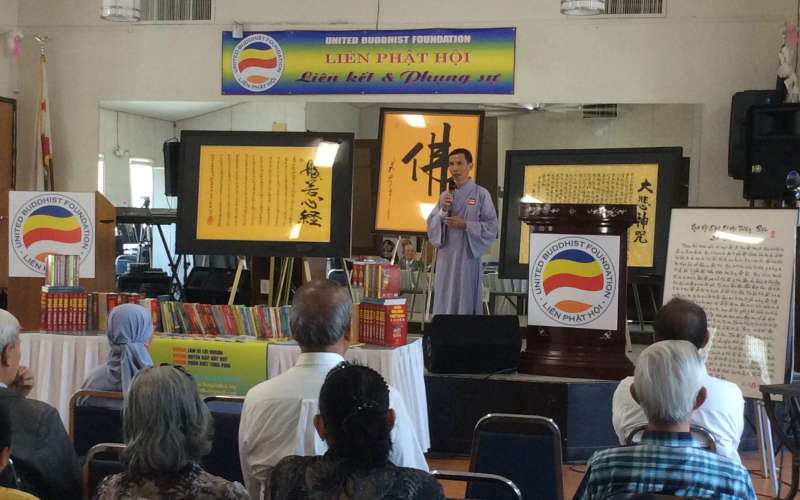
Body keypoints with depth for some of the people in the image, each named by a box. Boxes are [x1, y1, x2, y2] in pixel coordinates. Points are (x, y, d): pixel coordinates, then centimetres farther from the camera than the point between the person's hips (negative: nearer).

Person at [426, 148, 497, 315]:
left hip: (468, 257, -4)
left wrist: (465, 225, -15)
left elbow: (492, 227, -5)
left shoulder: (481, 194, -3)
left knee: (466, 303, -1)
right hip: (446, 257, 5)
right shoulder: (445, 195, 12)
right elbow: (431, 225, 8)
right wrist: (442, 211, -10)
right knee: (444, 304, 6)